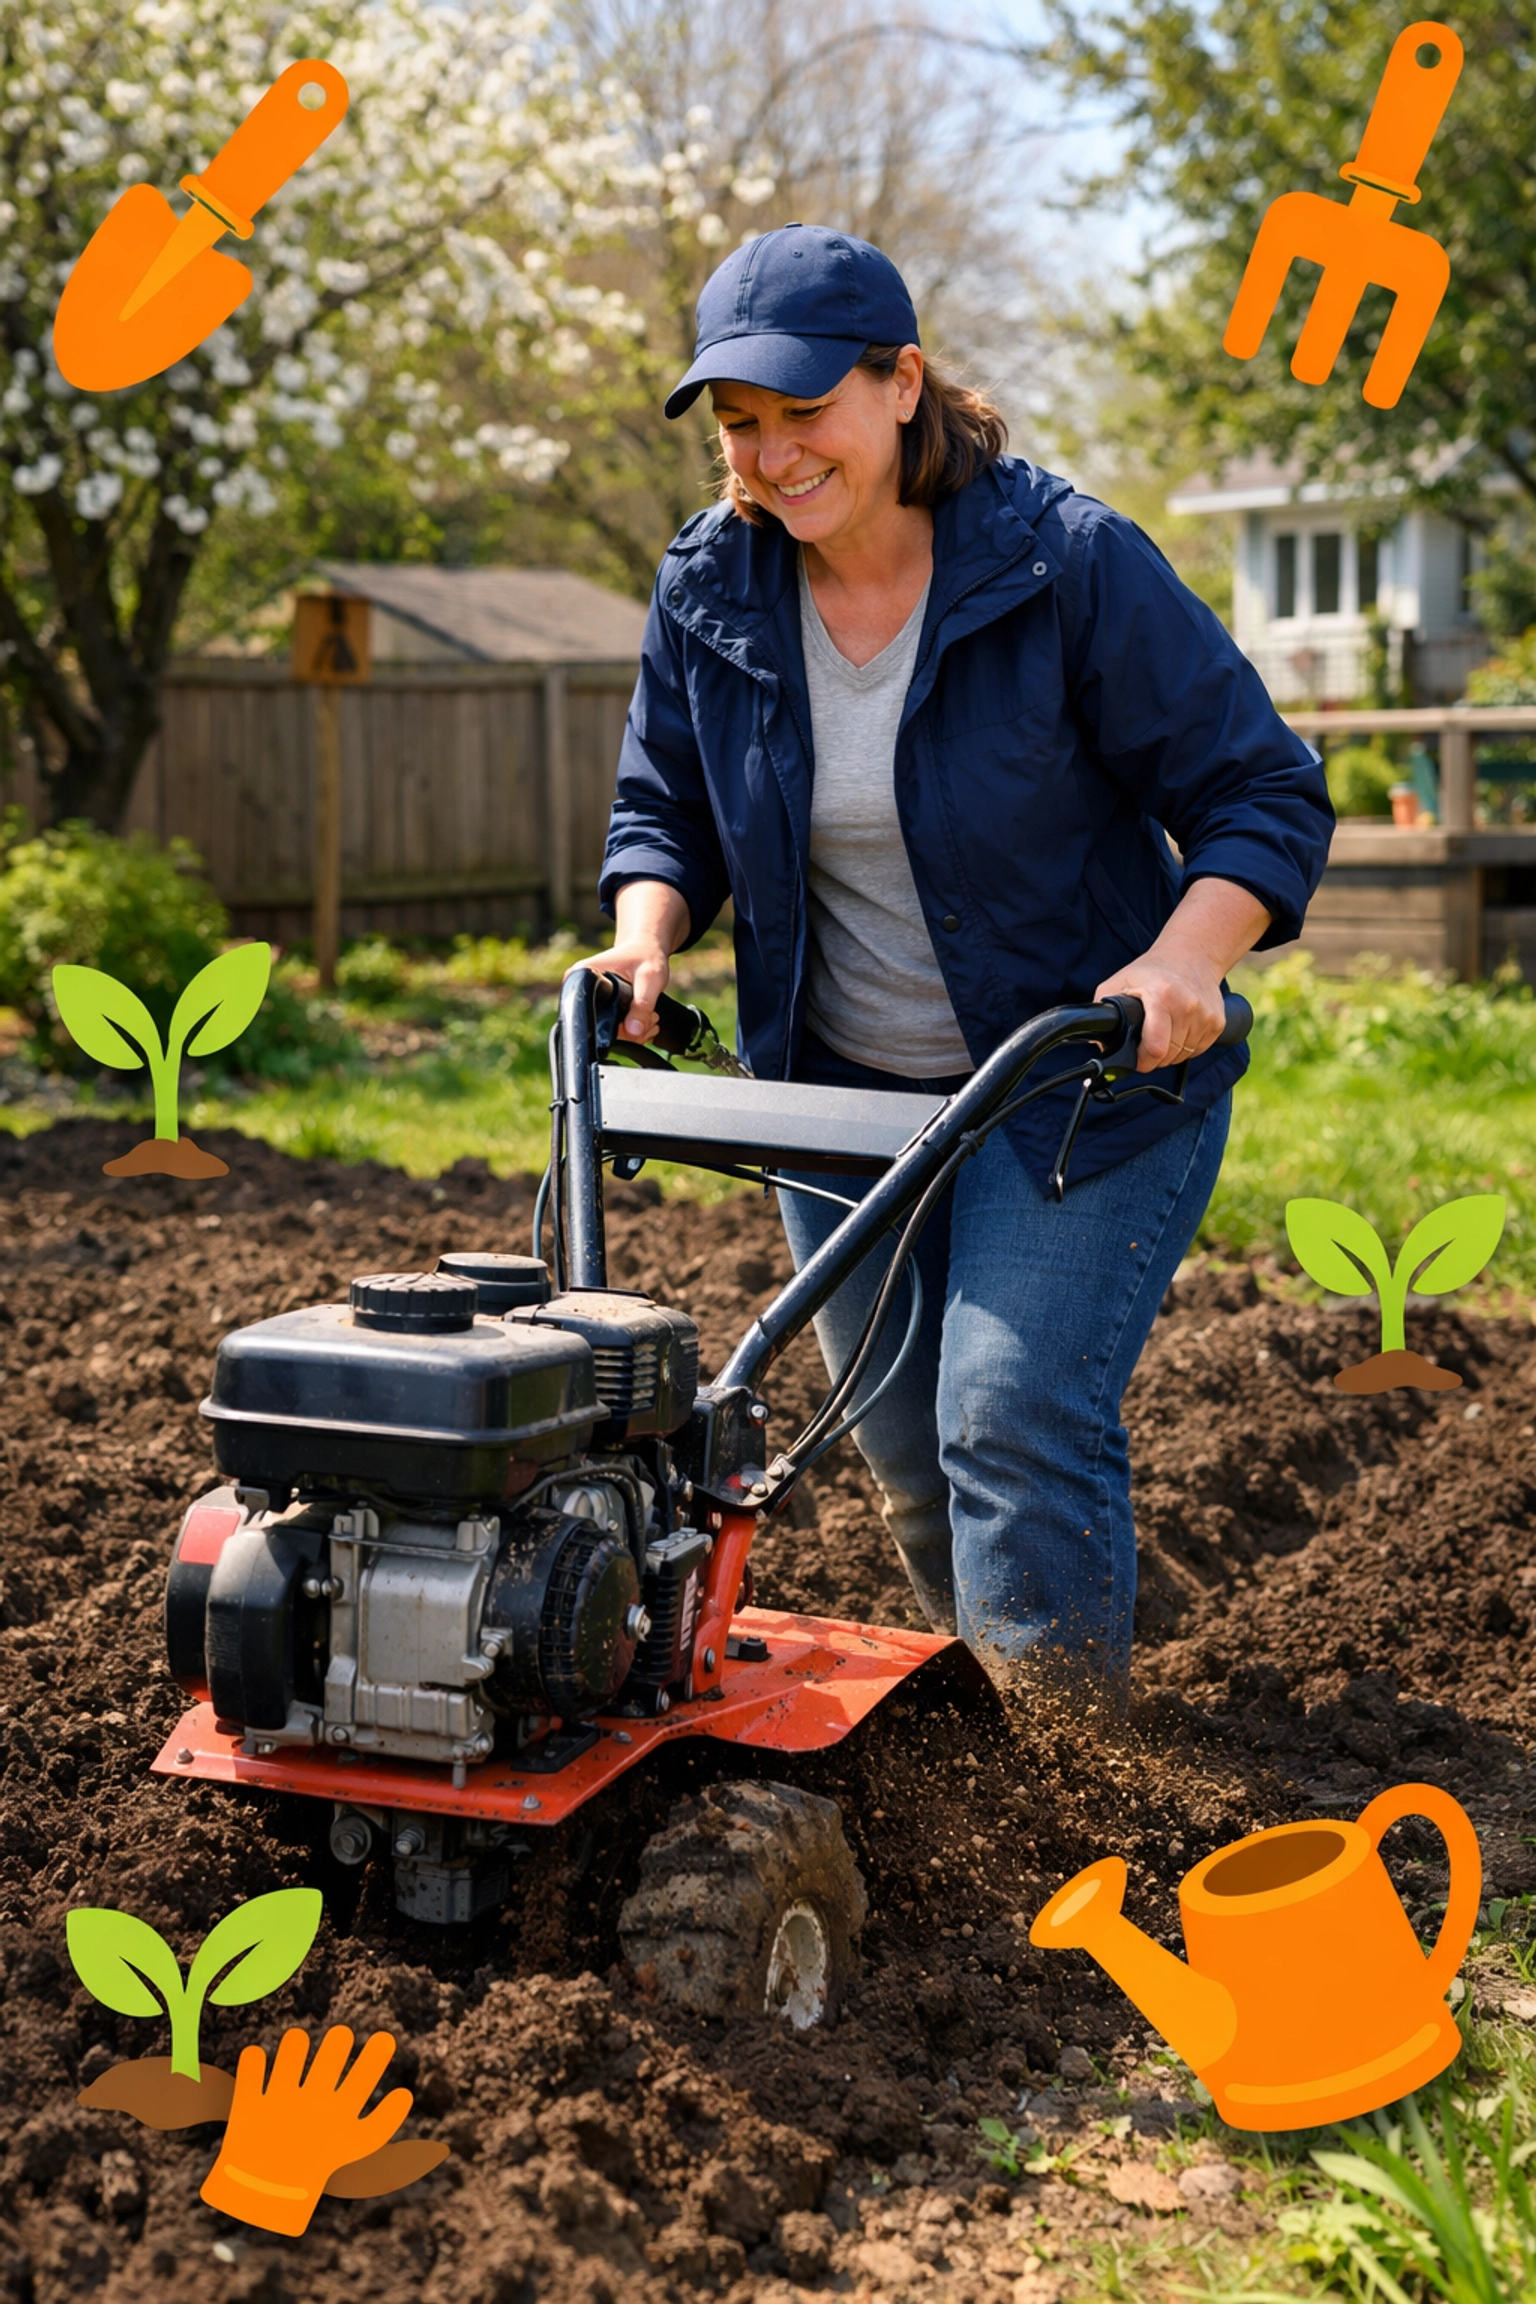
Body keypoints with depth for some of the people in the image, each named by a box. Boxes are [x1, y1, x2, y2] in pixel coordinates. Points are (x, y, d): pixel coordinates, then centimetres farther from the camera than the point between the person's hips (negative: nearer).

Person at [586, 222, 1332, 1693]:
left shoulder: (1072, 564, -18)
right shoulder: (708, 593, -4)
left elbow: (1264, 793, -14)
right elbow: (667, 809, 10)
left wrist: (1181, 960, -31)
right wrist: (645, 936, -11)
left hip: (1084, 1075, -5)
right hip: (841, 1090, 5)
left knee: (1014, 1423, -16)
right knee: (908, 1460, 11)